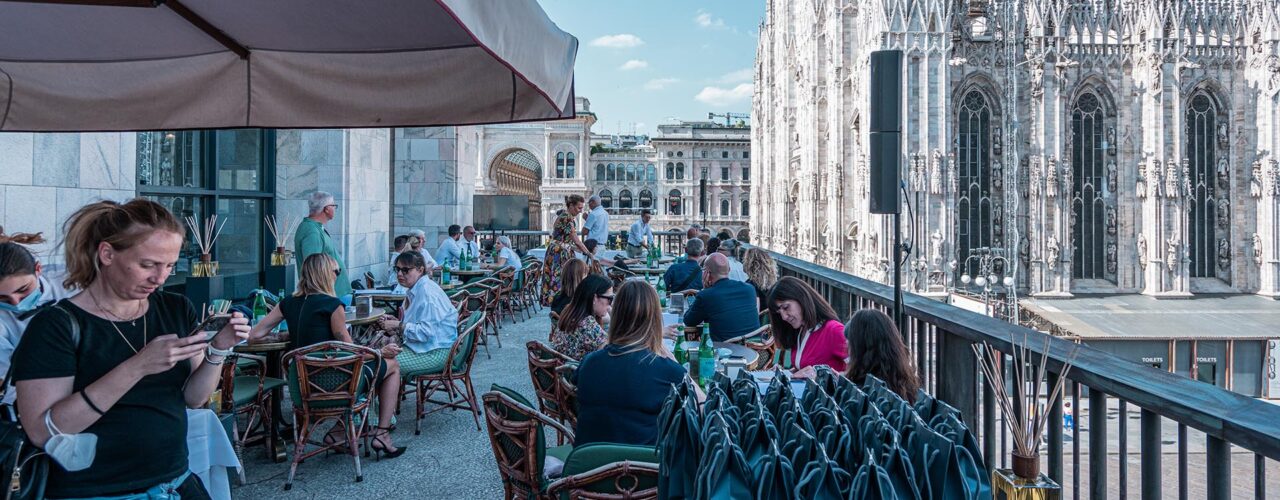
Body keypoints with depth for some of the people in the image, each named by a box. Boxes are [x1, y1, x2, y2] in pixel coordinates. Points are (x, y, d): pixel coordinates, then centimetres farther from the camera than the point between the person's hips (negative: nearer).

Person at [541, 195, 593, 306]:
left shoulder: (567, 217, 12)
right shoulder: (566, 218, -18)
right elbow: (576, 241, -19)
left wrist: (583, 251, 12)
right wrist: (590, 255, -14)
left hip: (563, 254, 10)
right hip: (558, 255, -10)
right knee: (559, 282, -5)